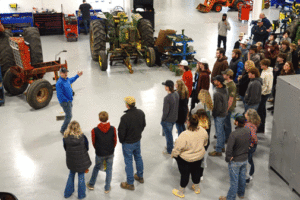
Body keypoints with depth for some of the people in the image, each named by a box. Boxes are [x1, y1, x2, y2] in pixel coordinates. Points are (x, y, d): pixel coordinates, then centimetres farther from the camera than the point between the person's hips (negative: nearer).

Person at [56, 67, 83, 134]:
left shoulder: (67, 79, 3)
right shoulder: (59, 83, -24)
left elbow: (71, 80, 30)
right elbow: (60, 94, -25)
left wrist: (77, 76, 29)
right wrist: (67, 100, -21)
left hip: (69, 101, 9)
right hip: (65, 102, -9)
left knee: (68, 115, 19)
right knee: (69, 116, -5)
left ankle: (66, 127, 35)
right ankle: (63, 130, 8)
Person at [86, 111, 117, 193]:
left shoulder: (95, 130, -20)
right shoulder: (112, 129, -17)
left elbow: (94, 143, -4)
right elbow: (115, 141, -4)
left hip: (100, 154, 0)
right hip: (110, 153, 0)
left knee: (96, 168, 23)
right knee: (109, 169, 16)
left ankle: (91, 184, 41)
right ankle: (107, 188, 27)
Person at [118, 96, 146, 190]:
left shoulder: (125, 117, -31)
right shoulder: (141, 113, -10)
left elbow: (121, 132, -22)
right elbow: (143, 125, 6)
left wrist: (121, 141, -2)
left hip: (128, 143, -6)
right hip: (138, 140, 7)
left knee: (128, 161, 8)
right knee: (138, 157, 25)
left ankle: (130, 183, 21)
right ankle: (140, 176, 44)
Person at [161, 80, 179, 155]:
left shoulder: (167, 98, -31)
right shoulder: (176, 94, -6)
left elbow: (165, 111, -26)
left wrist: (162, 119, -11)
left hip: (167, 120, -8)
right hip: (174, 118, 8)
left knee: (168, 135, 11)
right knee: (169, 133, 27)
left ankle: (169, 151, 27)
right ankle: (170, 146, 44)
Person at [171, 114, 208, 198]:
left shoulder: (184, 135, -36)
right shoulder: (203, 131, -19)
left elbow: (177, 148, -25)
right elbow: (205, 143, 2)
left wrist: (173, 155, -5)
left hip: (185, 159, -5)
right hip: (199, 156, 5)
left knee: (184, 174, 14)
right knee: (196, 171, 27)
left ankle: (181, 192, 36)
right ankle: (196, 188, 50)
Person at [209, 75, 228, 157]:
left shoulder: (217, 94, -31)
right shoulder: (225, 89, -2)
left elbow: (218, 108, -26)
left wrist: (214, 114, -9)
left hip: (219, 115, -9)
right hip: (224, 113, 9)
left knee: (219, 132, 3)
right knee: (222, 130, 23)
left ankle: (218, 151, 15)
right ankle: (222, 146, 40)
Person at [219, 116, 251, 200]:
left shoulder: (234, 134, -30)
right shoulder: (248, 131, -9)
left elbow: (229, 149, -28)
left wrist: (228, 158, -12)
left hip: (235, 161, -6)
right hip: (245, 159, 6)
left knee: (234, 180, 8)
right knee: (242, 177, 24)